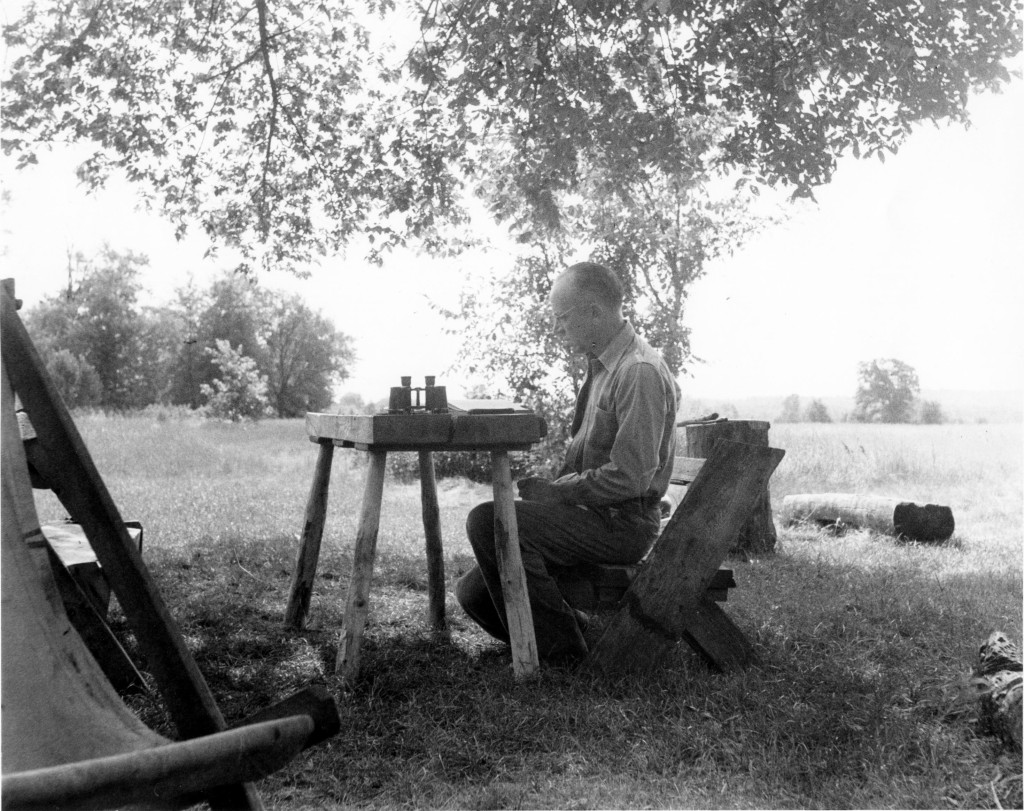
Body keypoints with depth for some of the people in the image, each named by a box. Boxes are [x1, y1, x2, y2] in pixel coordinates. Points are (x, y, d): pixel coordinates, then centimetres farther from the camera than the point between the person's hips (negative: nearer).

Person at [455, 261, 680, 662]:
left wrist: (556, 492, -15)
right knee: (473, 592, -1)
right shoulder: (602, 365, 15)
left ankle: (563, 648, -12)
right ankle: (579, 630, 13)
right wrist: (550, 487, 4)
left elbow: (630, 476, -22)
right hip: (593, 514, 9)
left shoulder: (640, 372, -17)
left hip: (622, 523, -9)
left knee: (488, 521, -25)